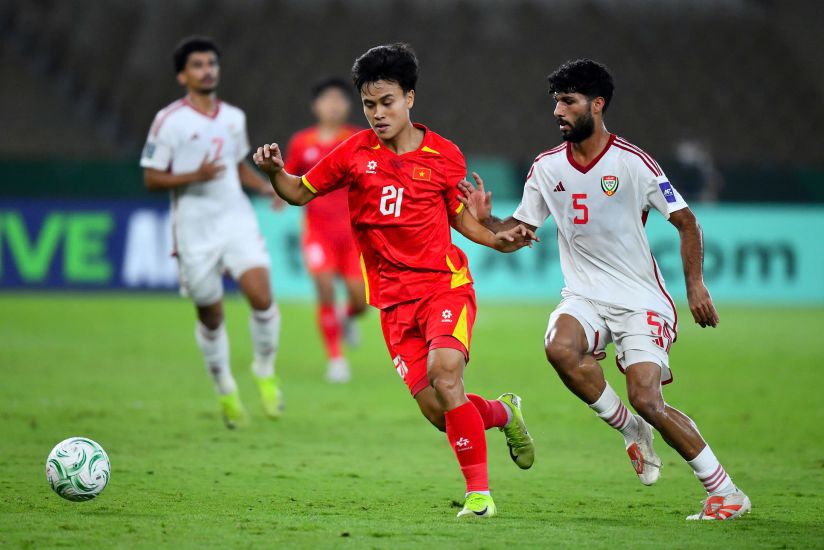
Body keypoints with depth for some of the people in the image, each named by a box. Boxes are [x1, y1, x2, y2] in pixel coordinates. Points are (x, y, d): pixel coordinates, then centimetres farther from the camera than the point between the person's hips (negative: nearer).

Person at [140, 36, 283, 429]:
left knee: (262, 297, -16)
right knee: (210, 316, 6)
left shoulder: (234, 117, 10)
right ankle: (225, 391, 27)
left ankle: (265, 372, 8)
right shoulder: (169, 121, -6)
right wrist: (195, 176, -21)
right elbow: (151, 178, -6)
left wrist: (266, 187, 6)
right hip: (195, 231, -3)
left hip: (238, 222, 3)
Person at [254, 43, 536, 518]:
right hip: (393, 298, 2)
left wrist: (497, 240, -5)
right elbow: (300, 193, 12)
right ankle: (502, 412, 30)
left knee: (445, 374, -27)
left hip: (445, 283, -2)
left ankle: (479, 492, -16)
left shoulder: (444, 156, 0)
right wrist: (275, 172, -9)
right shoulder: (356, 153, 2)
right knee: (437, 411, -5)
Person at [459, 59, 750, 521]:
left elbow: (686, 221, -4)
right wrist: (484, 219, -11)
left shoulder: (632, 162, -9)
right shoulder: (547, 168, 5)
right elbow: (519, 231, 10)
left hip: (641, 300, -4)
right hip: (585, 297, 4)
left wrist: (696, 285, -13)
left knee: (646, 400, -19)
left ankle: (725, 492, -3)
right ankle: (631, 431, -6)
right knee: (560, 347, -30)